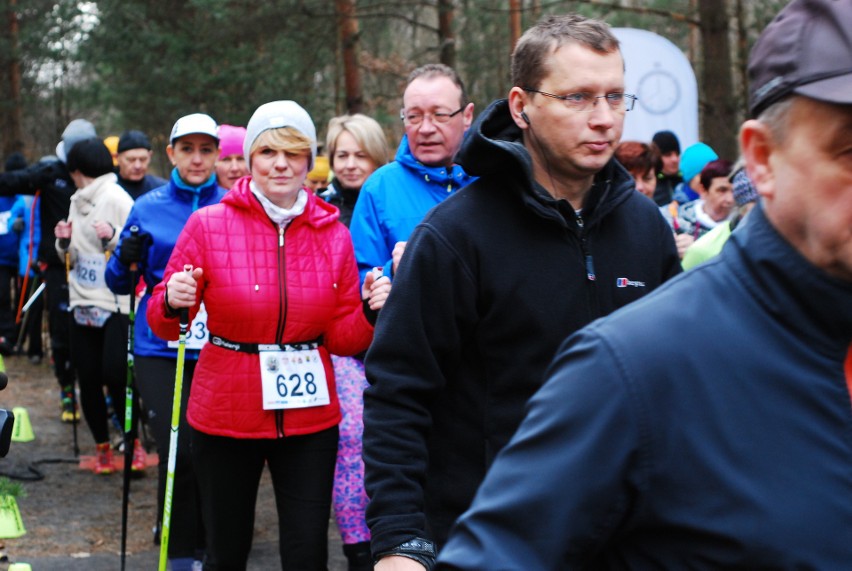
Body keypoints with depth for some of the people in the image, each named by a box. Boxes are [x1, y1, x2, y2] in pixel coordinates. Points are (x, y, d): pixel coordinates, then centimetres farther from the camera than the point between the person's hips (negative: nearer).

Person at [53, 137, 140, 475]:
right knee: (89, 379, 5)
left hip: (117, 305, -7)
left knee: (115, 375, -13)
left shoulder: (117, 199, -6)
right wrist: (64, 242, 3)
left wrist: (114, 236, -26)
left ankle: (133, 441, 6)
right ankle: (102, 447, 18)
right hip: (82, 303, 7)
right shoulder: (77, 203, 16)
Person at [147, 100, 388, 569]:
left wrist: (370, 311, -14)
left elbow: (341, 338, 6)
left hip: (309, 417, 1)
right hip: (226, 418, -1)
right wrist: (172, 302, -22)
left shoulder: (332, 235, 1)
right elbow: (162, 324, 0)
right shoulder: (208, 225, -6)